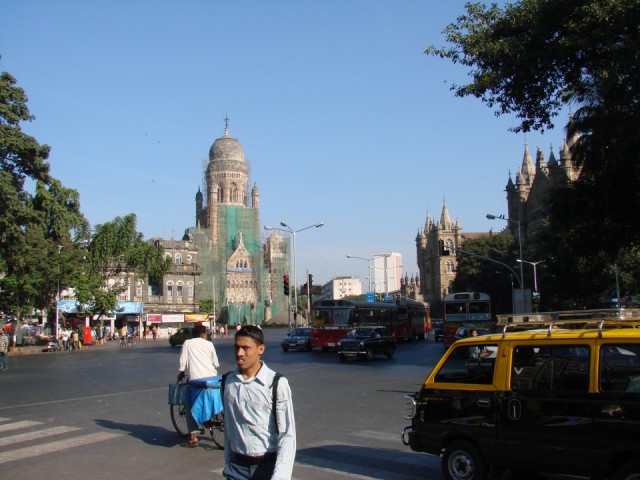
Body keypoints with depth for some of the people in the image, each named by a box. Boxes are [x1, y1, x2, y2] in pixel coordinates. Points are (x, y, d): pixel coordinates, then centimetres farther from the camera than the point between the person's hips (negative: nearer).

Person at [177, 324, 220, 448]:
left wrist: (180, 373, 15)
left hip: (195, 378, -2)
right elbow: (216, 363, 10)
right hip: (211, 378, 2)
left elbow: (182, 362, -1)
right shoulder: (209, 344, 7)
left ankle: (193, 436, -5)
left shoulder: (187, 343, 3)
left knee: (191, 406, 2)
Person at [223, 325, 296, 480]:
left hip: (268, 466, -3)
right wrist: (227, 464, 12)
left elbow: (287, 435, -13)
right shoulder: (228, 382, 1)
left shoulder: (277, 384, -13)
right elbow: (228, 428, 9)